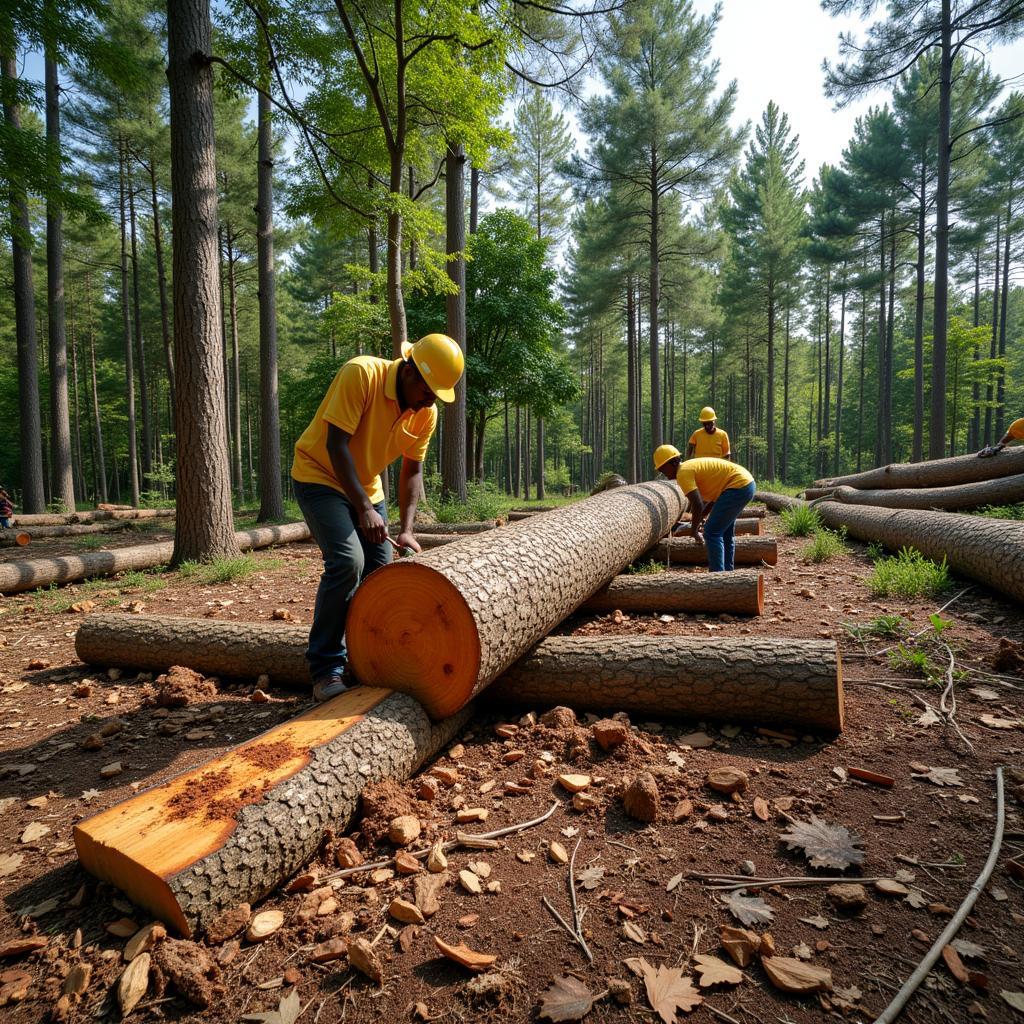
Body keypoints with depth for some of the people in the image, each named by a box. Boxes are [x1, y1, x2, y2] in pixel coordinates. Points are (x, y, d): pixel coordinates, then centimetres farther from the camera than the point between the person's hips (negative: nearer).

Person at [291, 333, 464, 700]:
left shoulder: (426, 413, -7)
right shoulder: (361, 374, -26)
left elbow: (412, 470, 0)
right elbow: (336, 444, -27)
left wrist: (406, 530, -9)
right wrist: (364, 509, -30)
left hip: (366, 486, 7)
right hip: (320, 475, -7)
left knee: (380, 571, 4)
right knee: (347, 560, -23)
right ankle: (326, 668, -11)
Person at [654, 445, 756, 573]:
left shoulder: (683, 472, -13)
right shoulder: (692, 466, 18)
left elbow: (698, 505, -22)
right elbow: (714, 495, 24)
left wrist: (693, 529, -8)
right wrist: (700, 517, 19)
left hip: (738, 486, -11)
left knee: (712, 532, -9)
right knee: (725, 532, 22)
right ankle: (727, 571, 31)